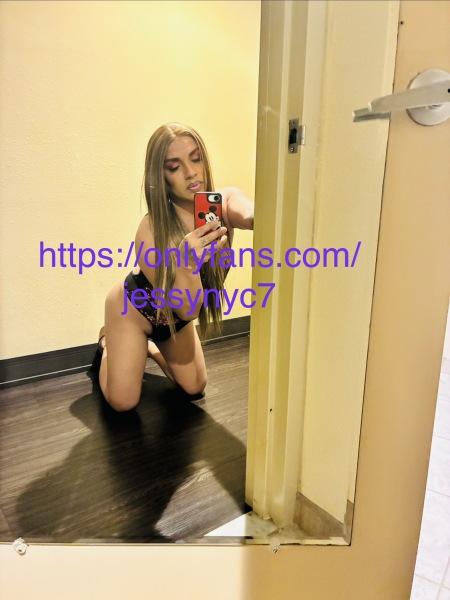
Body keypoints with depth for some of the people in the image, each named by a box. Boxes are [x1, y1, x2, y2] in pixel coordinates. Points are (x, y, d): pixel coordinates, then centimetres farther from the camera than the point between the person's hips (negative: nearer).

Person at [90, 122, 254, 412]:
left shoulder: (225, 201, -25)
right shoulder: (151, 230, -36)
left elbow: (250, 215, -50)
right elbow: (186, 310, -37)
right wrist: (188, 265, -57)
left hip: (174, 314, 5)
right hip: (132, 309, -4)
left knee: (195, 387, 15)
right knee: (123, 402, -1)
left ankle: (149, 347, 39)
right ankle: (108, 345, 29)